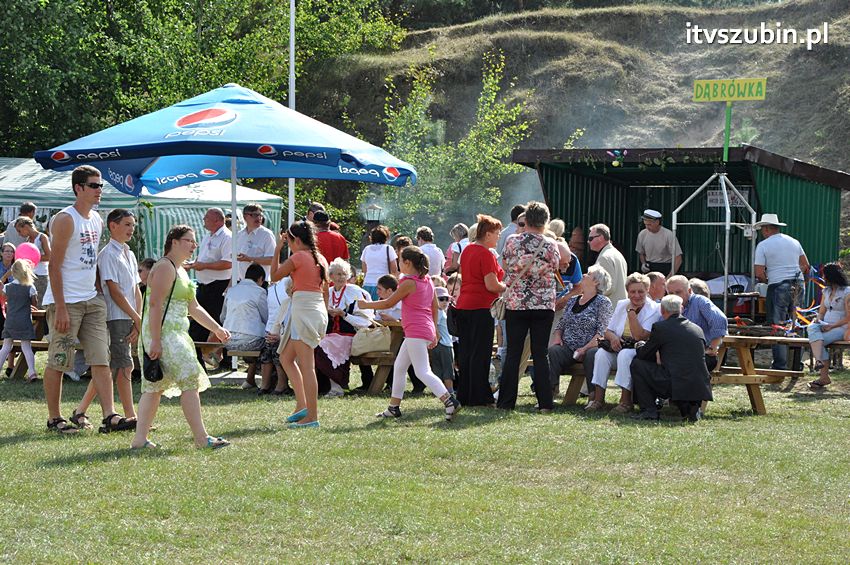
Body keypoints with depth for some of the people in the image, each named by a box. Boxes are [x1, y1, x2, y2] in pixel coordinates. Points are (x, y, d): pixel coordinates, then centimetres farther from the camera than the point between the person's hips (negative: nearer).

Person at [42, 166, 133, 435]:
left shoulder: (97, 220, 13)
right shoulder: (65, 220, -11)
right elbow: (54, 265, -14)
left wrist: (97, 290, 15)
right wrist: (60, 307, -19)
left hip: (92, 300, 8)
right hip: (66, 301, -8)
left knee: (101, 360, -1)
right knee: (57, 363, 1)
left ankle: (109, 417, -5)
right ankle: (54, 419, 9)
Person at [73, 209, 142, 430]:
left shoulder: (129, 255, 19)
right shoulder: (108, 254, -8)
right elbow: (114, 291, -14)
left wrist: (138, 320, 3)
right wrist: (137, 318, -13)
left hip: (129, 319, 9)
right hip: (116, 318, -9)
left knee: (111, 367, 9)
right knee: (125, 366, -9)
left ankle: (81, 412, 13)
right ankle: (131, 417, -6)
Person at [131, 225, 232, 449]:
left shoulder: (180, 271, 22)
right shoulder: (165, 267, -11)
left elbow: (193, 307, 26)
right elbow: (155, 305, -19)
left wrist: (217, 329, 20)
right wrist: (155, 341, -24)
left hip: (175, 335, 11)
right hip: (163, 334, -11)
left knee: (155, 387, 7)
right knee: (190, 381, -11)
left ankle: (140, 439, 7)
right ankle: (202, 438, -10)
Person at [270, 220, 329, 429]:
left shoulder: (297, 258, -10)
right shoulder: (321, 259, 14)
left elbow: (274, 276, 2)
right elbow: (325, 291, 18)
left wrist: (277, 250, 7)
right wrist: (324, 315, 26)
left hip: (302, 309, -9)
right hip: (319, 311, 9)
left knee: (306, 365, -8)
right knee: (286, 358, 17)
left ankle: (312, 416, -8)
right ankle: (303, 405, 11)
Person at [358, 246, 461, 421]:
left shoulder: (409, 283, -13)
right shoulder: (427, 281, 12)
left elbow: (388, 303, -7)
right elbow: (434, 307, 17)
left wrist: (366, 305, 7)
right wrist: (434, 332, 24)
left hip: (416, 333, -10)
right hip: (426, 331, 10)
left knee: (423, 372, -12)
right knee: (399, 367, 16)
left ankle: (450, 402, -21)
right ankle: (394, 408, 20)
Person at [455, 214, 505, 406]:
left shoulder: (467, 250, 13)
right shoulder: (486, 254, -14)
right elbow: (492, 285, -19)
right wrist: (508, 288, -2)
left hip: (463, 305, 9)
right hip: (481, 307, -9)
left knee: (465, 352, 11)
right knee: (480, 354, -4)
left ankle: (464, 396, 15)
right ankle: (478, 397, -2)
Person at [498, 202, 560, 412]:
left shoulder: (511, 242, -5)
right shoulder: (551, 246, -7)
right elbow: (555, 268, 8)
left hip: (515, 304, 0)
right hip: (544, 305, 0)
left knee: (513, 354, 6)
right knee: (540, 354, 4)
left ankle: (506, 401, 6)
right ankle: (544, 402, 2)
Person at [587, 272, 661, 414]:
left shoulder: (653, 310, -8)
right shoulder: (621, 305, 10)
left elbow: (639, 337, -19)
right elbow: (608, 331, 12)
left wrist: (632, 312, -17)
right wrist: (613, 337, -13)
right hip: (618, 347, 5)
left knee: (625, 354, -36)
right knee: (602, 352, -25)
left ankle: (626, 401, -33)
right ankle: (598, 399, -25)